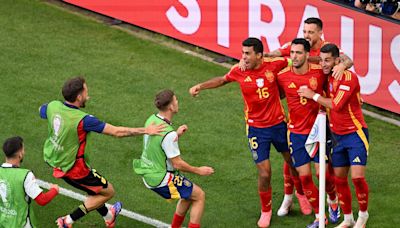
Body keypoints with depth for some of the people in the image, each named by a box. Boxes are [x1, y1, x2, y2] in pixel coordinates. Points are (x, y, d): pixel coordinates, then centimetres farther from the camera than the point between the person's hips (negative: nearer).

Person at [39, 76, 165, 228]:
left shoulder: (53, 106, -13)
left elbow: (42, 111, 15)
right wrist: (145, 131, -19)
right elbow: (117, 132, -27)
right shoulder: (82, 120, -33)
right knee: (108, 191, 13)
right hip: (73, 168, -8)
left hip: (53, 161, 8)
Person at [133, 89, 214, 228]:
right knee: (199, 196, 4)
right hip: (161, 179, -9)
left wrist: (177, 135, 13)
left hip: (149, 174, 9)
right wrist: (198, 171, -8)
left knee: (189, 194, 25)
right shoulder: (168, 134, -28)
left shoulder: (152, 120, -2)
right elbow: (177, 164, -21)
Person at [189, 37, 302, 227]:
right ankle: (266, 211, 20)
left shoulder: (273, 65, -14)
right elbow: (222, 80, 12)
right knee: (264, 173, -4)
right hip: (256, 129, -1)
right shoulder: (239, 71, -10)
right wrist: (200, 86, 6)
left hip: (278, 124, 1)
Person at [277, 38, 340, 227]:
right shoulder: (282, 77, -8)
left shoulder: (320, 72, -13)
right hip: (296, 132, 2)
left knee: (322, 173, -5)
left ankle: (333, 200, 30)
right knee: (304, 176, 1)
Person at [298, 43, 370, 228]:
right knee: (339, 178, 7)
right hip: (338, 135, 7)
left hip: (355, 134, -7)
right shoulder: (328, 78, 5)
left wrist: (314, 96, -11)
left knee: (357, 177, -15)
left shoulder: (349, 78, -18)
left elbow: (336, 105, -21)